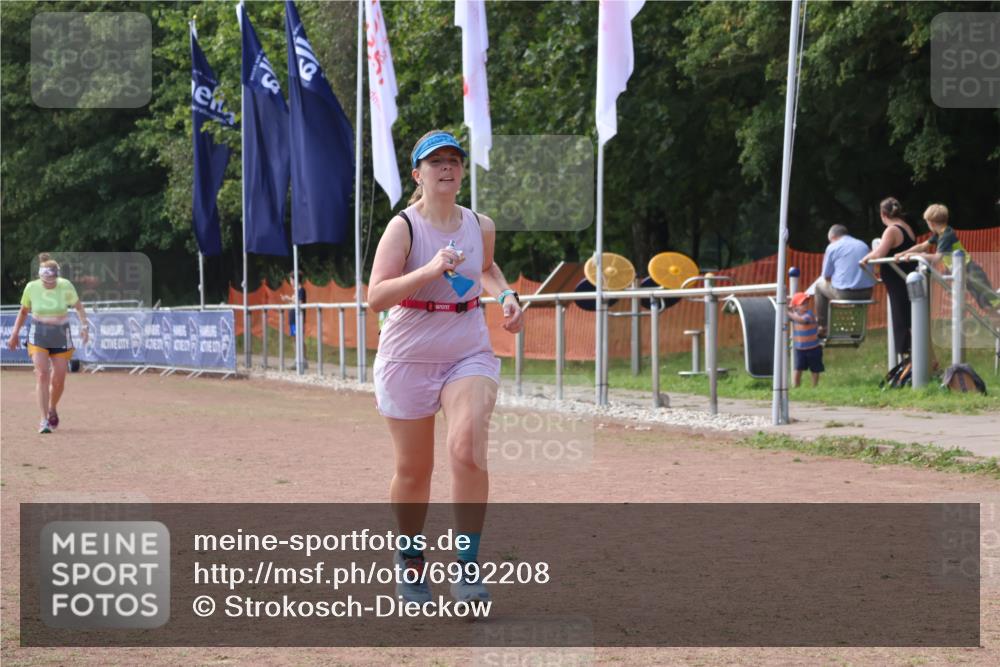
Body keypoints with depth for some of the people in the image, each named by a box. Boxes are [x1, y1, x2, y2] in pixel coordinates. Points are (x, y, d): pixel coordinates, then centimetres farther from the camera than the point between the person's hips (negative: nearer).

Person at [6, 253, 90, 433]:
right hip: (38, 334, -1)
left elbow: (78, 306, 3)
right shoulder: (31, 287, -9)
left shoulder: (66, 286, -11)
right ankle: (44, 419, -17)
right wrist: (15, 334, 8)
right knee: (42, 374, -16)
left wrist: (84, 326, -10)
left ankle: (52, 409, 32)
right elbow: (23, 311, 7)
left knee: (59, 379, 2)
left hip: (61, 335, 1)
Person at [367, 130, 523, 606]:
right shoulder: (403, 227, -9)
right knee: (413, 471, 7)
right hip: (408, 359, -2)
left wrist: (505, 295, 8)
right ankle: (410, 561, 32)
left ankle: (467, 568, -14)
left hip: (470, 356, 2)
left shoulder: (481, 226, 5)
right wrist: (430, 270, -32)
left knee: (468, 450, -22)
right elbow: (375, 297, -20)